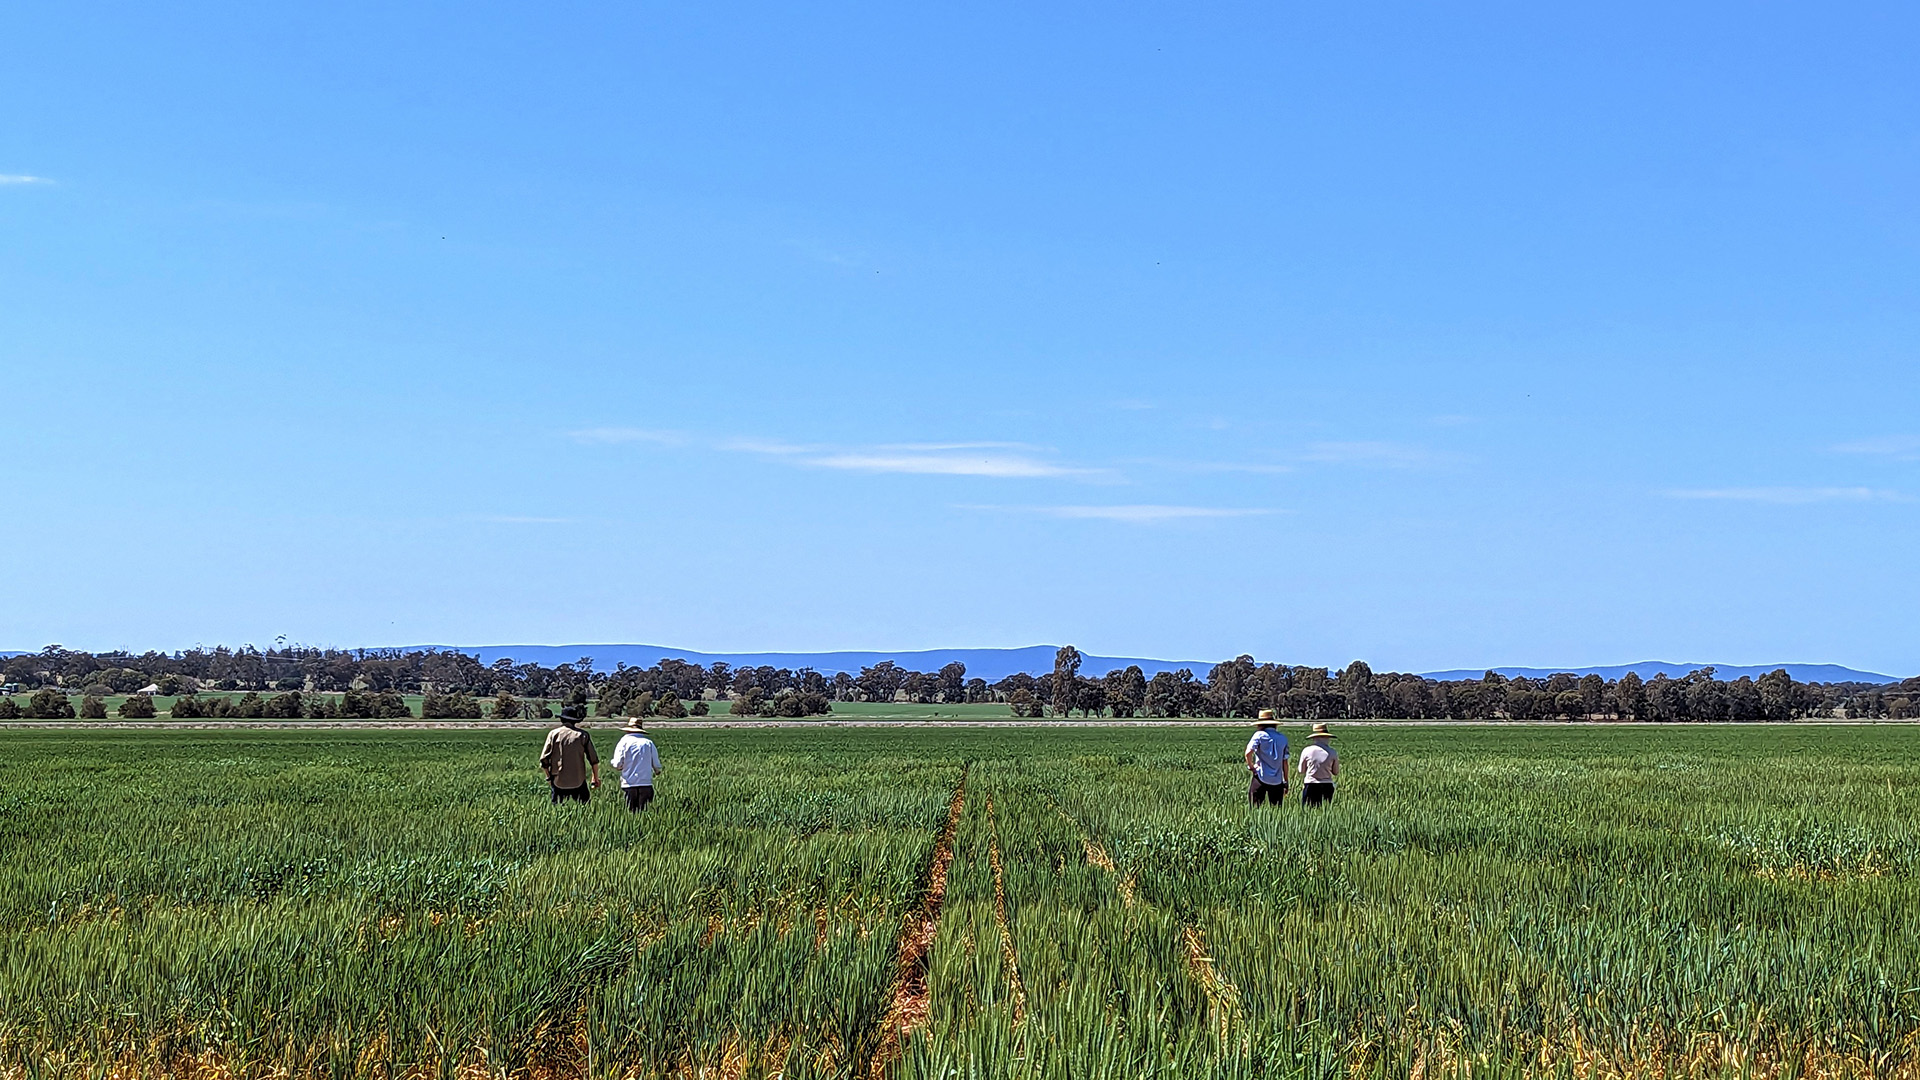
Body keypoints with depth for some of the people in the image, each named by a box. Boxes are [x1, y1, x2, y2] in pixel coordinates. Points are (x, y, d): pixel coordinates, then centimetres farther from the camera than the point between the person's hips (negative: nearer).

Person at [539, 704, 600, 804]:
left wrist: (548, 776, 15)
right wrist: (596, 778, 14)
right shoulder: (583, 735, -2)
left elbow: (544, 760, -2)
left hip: (558, 782, 1)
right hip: (578, 782, -1)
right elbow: (594, 760, 0)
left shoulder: (553, 734, -1)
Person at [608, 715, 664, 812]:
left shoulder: (624, 741, 0)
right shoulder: (649, 743, 6)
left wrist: (611, 761, 17)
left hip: (629, 785, -1)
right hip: (646, 784, 1)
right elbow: (657, 766, 7)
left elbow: (618, 765, -5)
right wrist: (657, 772, 29)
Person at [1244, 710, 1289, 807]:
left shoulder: (1260, 735, -4)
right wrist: (1286, 782, 15)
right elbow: (1285, 762, 9)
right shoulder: (1282, 738, 9)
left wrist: (1251, 766, 0)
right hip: (1277, 780, 4)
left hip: (1261, 777, -4)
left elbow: (1248, 752, -17)